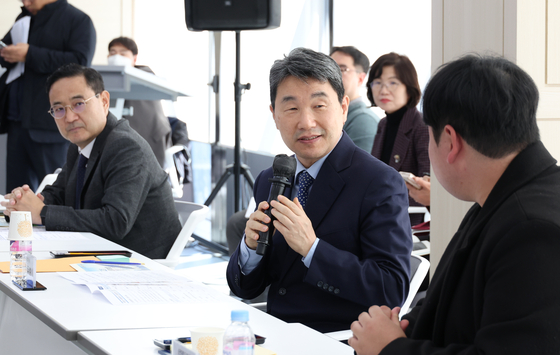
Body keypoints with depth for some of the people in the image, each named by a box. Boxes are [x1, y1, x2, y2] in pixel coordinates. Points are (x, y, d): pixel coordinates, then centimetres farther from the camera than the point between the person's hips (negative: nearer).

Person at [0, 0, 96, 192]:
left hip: (49, 122, -7)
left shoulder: (78, 21, -4)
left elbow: (80, 62, -17)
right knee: (16, 191, 7)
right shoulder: (24, 19, 20)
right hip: (17, 119, 7)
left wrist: (30, 54, -20)